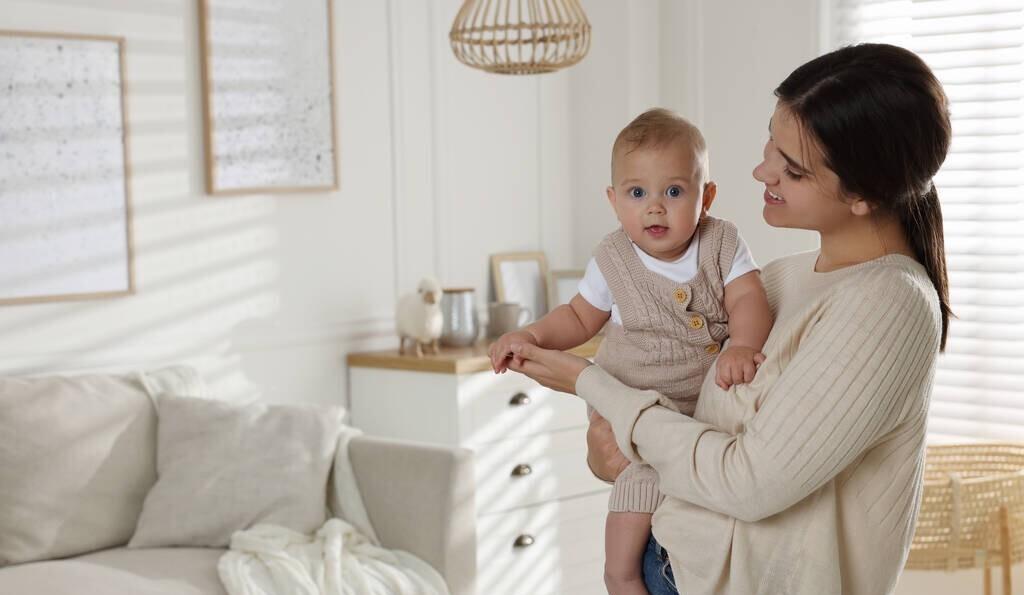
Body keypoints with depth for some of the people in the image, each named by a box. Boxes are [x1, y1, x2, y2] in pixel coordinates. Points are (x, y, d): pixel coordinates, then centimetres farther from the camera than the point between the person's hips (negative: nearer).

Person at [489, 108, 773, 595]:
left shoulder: (722, 242, -3)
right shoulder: (613, 259, -3)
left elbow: (747, 299, -14)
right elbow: (580, 317, 10)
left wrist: (743, 346, -34)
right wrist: (532, 334, -7)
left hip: (709, 402, 3)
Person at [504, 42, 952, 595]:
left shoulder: (886, 306, -21)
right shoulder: (790, 275, 4)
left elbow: (751, 482, -23)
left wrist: (587, 382, -15)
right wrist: (611, 425, -6)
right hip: (682, 548, 7)